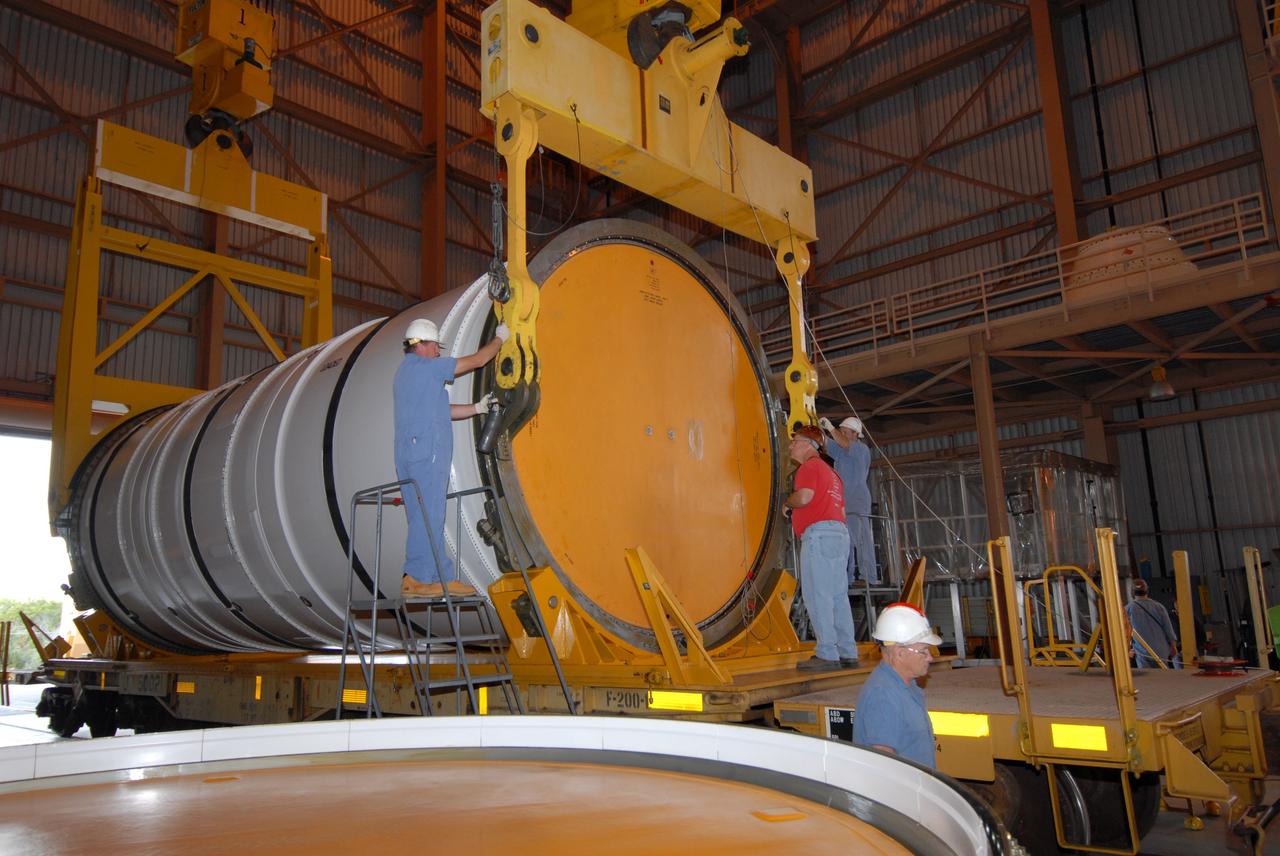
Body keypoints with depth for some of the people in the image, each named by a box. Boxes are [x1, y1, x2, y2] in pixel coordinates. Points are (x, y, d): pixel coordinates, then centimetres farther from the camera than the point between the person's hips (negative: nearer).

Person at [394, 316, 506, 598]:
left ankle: (443, 577, 12)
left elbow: (440, 410, 23)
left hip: (412, 454, 10)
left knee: (429, 519, 9)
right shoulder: (425, 367, -7)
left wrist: (477, 408, 19)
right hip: (426, 452, -10)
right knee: (426, 517, -8)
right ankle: (416, 579, -6)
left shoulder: (406, 372, 23)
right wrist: (500, 338, 14)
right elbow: (476, 361, -1)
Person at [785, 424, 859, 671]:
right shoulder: (831, 472, 28)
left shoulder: (810, 466, -1)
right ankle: (847, 653, 8)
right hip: (840, 532, 10)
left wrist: (787, 501, 1)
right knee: (838, 596, 8)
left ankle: (827, 654, -13)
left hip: (819, 533, -10)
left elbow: (804, 497, -16)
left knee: (817, 595, -10)